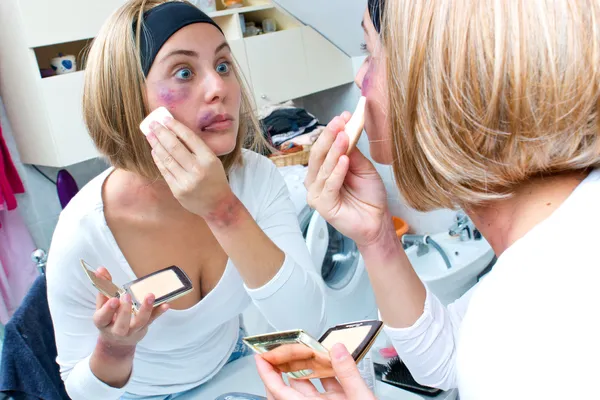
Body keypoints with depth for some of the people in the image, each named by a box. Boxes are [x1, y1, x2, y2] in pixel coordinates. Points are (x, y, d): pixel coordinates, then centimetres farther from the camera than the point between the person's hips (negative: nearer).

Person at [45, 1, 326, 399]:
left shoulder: (257, 176, -18)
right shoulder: (82, 236, -25)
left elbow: (309, 325, -25)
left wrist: (224, 211, -34)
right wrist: (113, 349, -32)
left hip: (232, 364, 1)